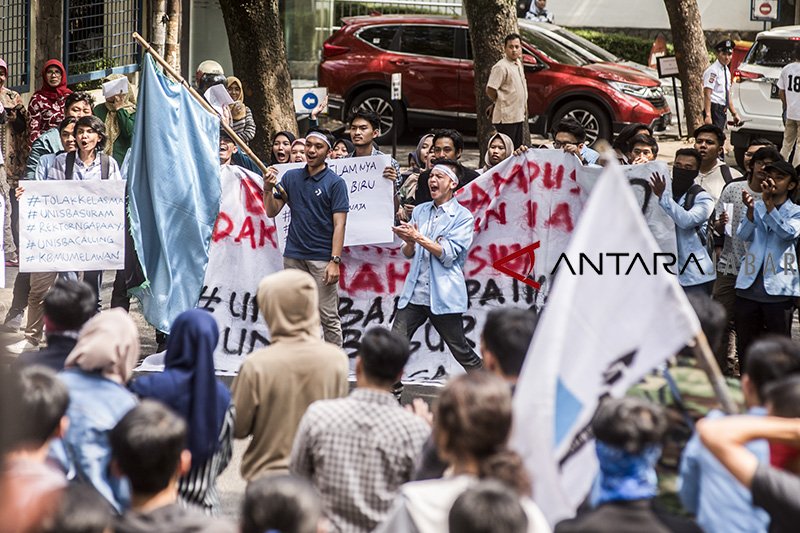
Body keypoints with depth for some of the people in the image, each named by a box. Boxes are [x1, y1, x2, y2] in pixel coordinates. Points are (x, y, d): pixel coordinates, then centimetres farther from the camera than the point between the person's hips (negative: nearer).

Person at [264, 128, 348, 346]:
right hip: (293, 256, 5)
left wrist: (335, 261, -16)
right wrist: (268, 188, -8)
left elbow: (339, 225, -8)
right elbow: (272, 212, 11)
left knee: (329, 318, -3)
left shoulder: (335, 183, -4)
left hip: (322, 259, -5)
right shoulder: (290, 177, 10)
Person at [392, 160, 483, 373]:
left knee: (461, 351, 4)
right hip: (414, 292, 5)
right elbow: (408, 254, 15)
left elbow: (449, 254, -13)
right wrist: (409, 243, -8)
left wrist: (419, 238, -18)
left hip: (444, 295, -5)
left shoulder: (463, 217, -3)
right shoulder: (419, 211, 14)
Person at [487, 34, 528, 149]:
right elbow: (490, 90, -19)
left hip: (519, 116, 9)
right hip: (506, 117, -9)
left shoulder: (518, 63, 12)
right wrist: (499, 102, -4)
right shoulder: (501, 67, -15)